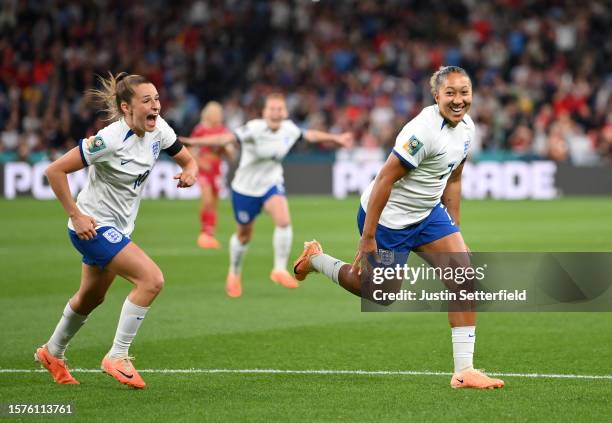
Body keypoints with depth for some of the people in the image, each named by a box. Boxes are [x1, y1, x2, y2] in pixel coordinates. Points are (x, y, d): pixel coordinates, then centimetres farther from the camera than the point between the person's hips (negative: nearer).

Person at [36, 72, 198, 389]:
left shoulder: (158, 130, -6)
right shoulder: (110, 140, -26)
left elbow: (187, 160, 8)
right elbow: (55, 171, -23)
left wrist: (189, 173, -16)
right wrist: (75, 215, -21)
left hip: (118, 228, 8)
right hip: (93, 226, -8)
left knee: (91, 298, 25)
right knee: (152, 279, -22)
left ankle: (52, 353, 48)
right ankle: (117, 357, -11)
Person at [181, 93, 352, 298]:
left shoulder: (289, 129, -9)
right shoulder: (254, 129, -26)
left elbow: (310, 135, 11)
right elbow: (227, 138, -38)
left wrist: (335, 138, 22)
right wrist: (195, 142, -51)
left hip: (272, 185, 3)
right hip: (245, 188, -3)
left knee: (284, 221, -24)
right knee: (244, 235, 12)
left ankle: (280, 270, -9)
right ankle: (234, 275, 39)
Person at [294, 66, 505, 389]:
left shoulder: (466, 127, -1)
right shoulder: (423, 130, -28)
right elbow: (385, 180, -26)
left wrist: (454, 232, 13)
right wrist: (367, 238, -25)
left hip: (428, 214, 8)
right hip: (387, 218, -8)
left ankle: (464, 371, -8)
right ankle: (315, 258, 33)